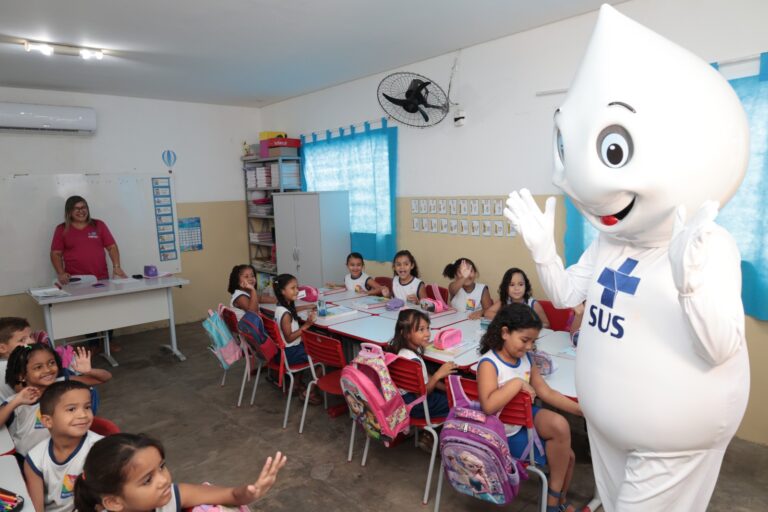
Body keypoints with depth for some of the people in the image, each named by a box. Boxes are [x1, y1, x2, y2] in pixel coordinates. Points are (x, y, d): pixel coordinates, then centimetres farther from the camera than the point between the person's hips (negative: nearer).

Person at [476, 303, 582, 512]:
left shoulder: (525, 358, 1)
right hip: (506, 434, -7)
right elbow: (488, 406, -37)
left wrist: (581, 410, -2)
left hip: (526, 418, 7)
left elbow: (546, 393, 5)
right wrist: (518, 383, -32)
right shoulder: (489, 363, -24)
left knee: (567, 455, -4)